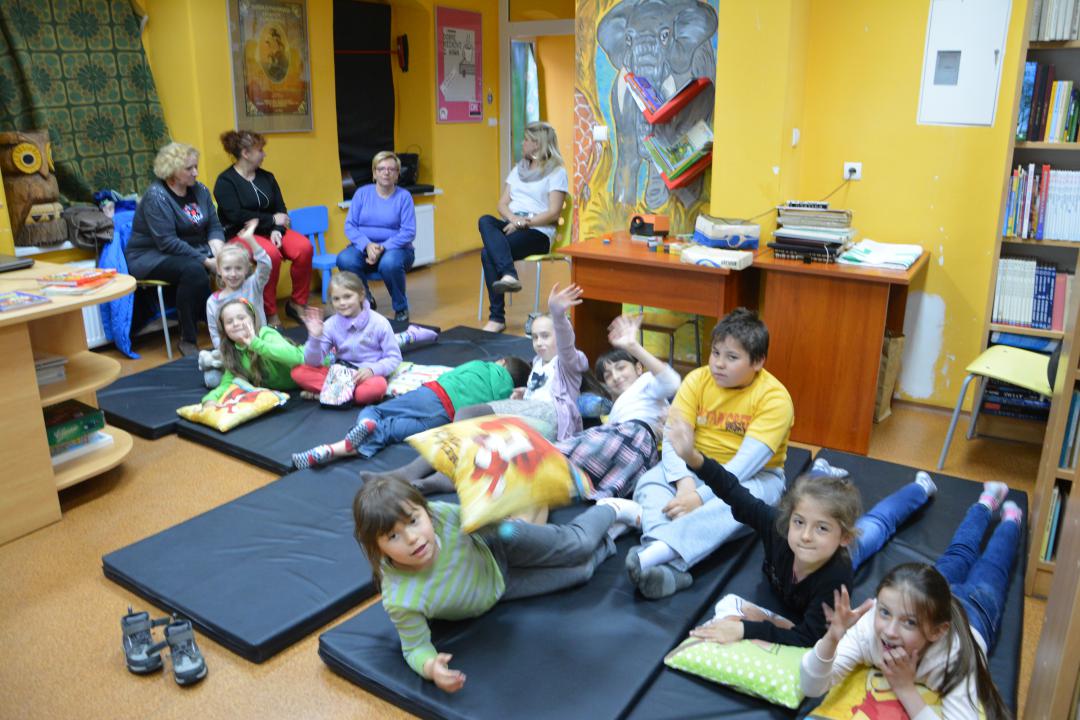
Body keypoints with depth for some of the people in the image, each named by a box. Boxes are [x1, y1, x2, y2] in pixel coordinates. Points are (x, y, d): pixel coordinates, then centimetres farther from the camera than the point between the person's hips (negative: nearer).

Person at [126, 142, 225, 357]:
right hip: (151, 256, -6)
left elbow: (214, 227, 3)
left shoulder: (199, 190, 5)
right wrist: (206, 261, -28)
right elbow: (168, 242, -24)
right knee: (193, 269, -36)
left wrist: (219, 253, -17)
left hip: (190, 251, 6)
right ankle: (188, 340, -26)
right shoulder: (156, 196, -16)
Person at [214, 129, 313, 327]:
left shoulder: (266, 177, 13)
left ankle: (297, 304, -7)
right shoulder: (225, 181, -5)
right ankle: (270, 313, -22)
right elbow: (236, 216, -17)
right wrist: (272, 220, -13)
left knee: (304, 247, -23)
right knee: (271, 254, -36)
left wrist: (276, 230, -14)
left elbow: (280, 209, 7)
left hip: (270, 230, 5)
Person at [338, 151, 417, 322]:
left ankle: (401, 308, -10)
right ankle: (366, 301, -4)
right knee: (345, 259, -30)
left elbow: (409, 232, -9)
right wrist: (367, 245, -20)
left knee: (390, 263, -38)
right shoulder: (362, 193, 5)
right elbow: (349, 226, -1)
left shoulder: (404, 196, -1)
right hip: (364, 248, 2)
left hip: (395, 249, -2)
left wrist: (383, 248, -23)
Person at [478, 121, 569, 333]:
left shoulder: (556, 172, 4)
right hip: (511, 226, 6)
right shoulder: (518, 169, 24)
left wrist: (523, 223, -16)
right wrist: (513, 218, -8)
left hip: (538, 232, -6)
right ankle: (509, 275, -46)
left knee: (488, 252, -32)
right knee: (485, 221, -31)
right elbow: (502, 204, 14)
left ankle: (497, 317, -34)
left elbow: (553, 214, -7)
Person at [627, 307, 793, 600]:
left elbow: (747, 462, -26)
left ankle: (656, 552, -56)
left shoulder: (775, 397, -17)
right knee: (649, 481, -25)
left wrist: (700, 497, -34)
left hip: (754, 477, -3)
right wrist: (685, 485, -32)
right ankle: (669, 567, -49)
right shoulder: (698, 379, -6)